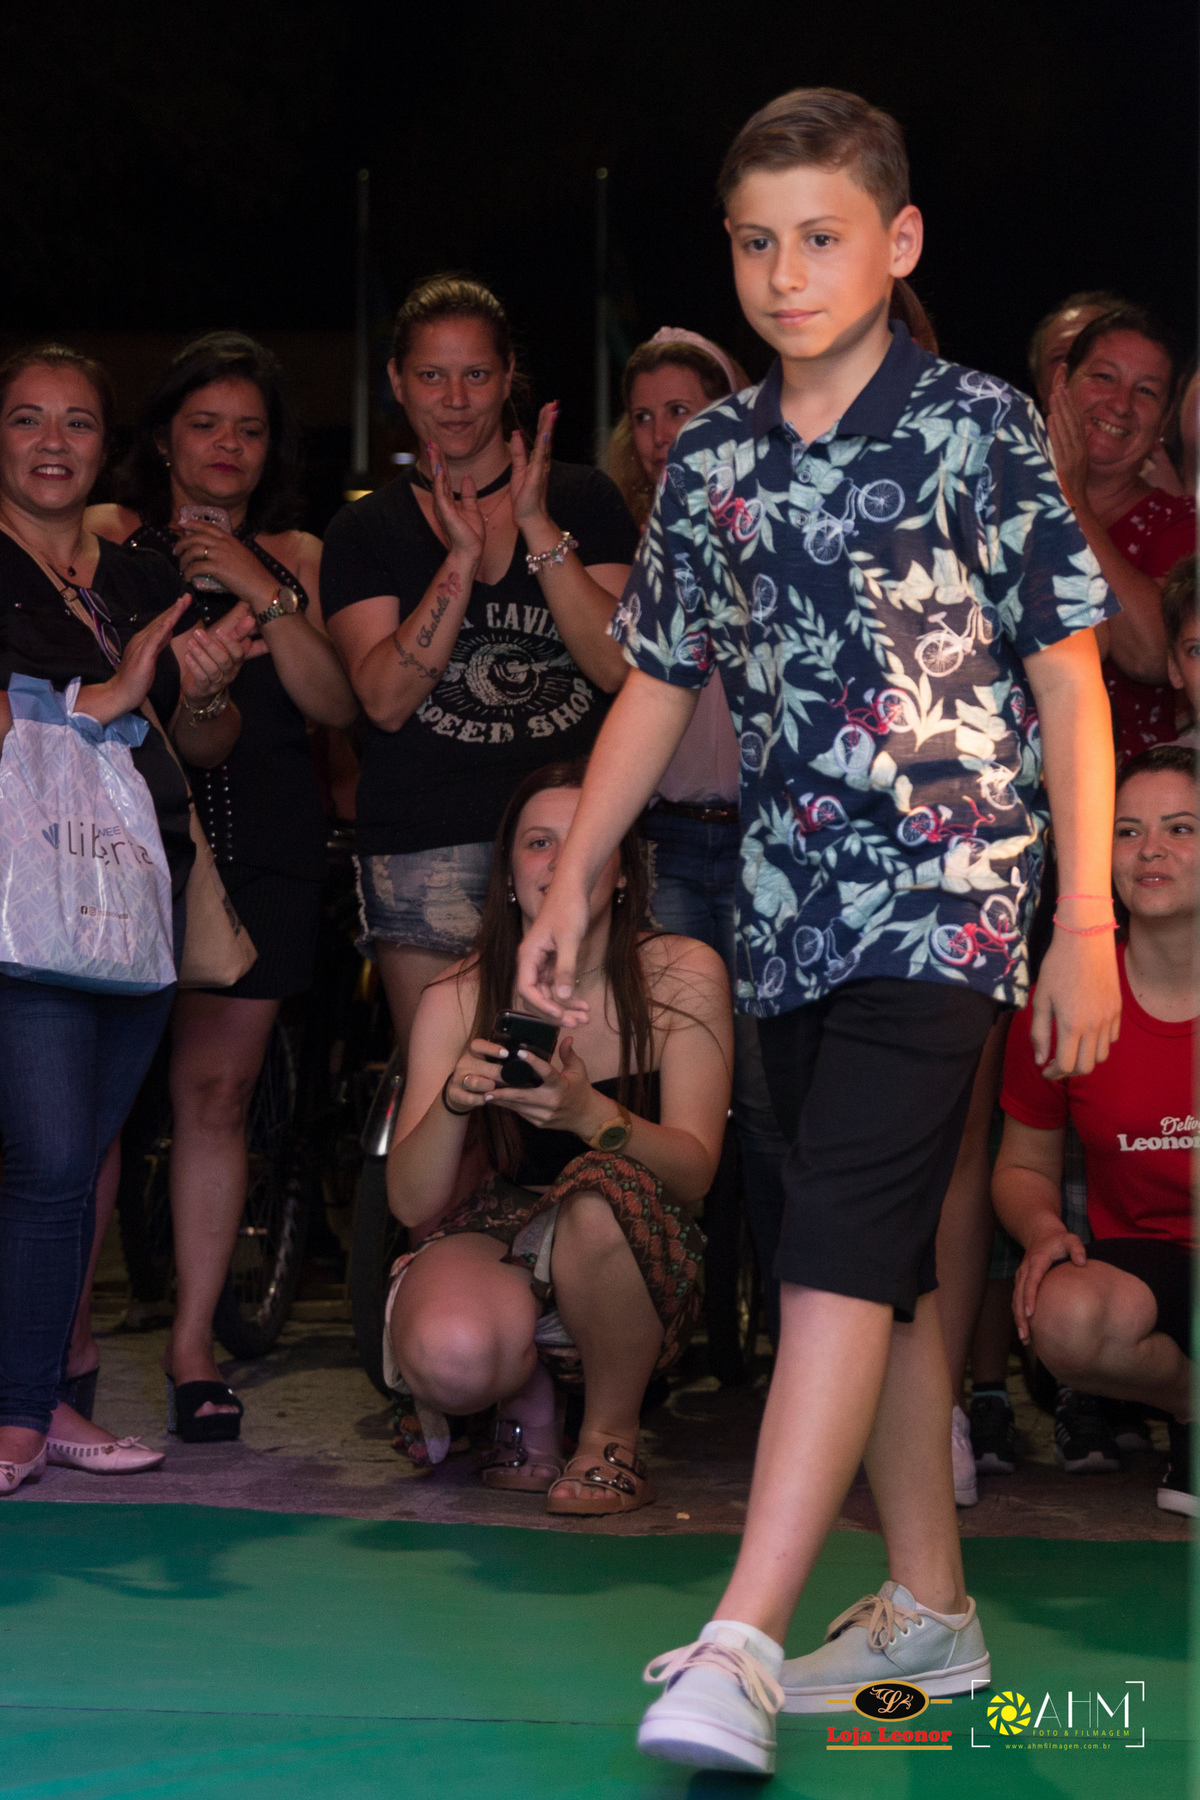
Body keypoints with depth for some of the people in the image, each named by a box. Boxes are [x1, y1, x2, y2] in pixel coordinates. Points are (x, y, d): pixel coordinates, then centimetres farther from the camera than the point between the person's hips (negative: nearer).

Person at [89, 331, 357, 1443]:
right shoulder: (107, 538, 8)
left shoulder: (294, 557, 15)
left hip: (262, 843, 2)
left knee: (217, 1089, 3)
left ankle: (192, 1344, 11)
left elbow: (338, 704, 4)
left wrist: (265, 597, -6)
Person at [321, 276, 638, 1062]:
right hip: (425, 849, 0)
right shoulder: (366, 531, 9)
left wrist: (537, 527, -8)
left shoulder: (581, 498, 10)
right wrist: (461, 557, -11)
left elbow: (616, 666, -2)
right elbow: (385, 698, -4)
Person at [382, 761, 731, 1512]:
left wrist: (589, 1113, -37)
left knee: (603, 1191, -35)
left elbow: (695, 1171, -16)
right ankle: (527, 1396, 4)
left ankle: (612, 1436, -11)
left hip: (632, 1268, 0)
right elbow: (412, 1205, -11)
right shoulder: (457, 1000, -6)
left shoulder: (685, 977, -9)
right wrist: (453, 1102, -32)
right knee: (450, 1354, -34)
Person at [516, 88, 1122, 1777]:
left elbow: (1070, 685, -3)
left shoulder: (980, 428, -3)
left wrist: (1087, 922, -8)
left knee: (842, 1254, -15)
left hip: (946, 905, -5)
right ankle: (928, 1608, 24)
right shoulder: (711, 460, 11)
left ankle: (740, 1650, -19)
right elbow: (659, 687, 18)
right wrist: (572, 886, 15)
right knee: (887, 1263, 12)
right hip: (790, 914, 6)